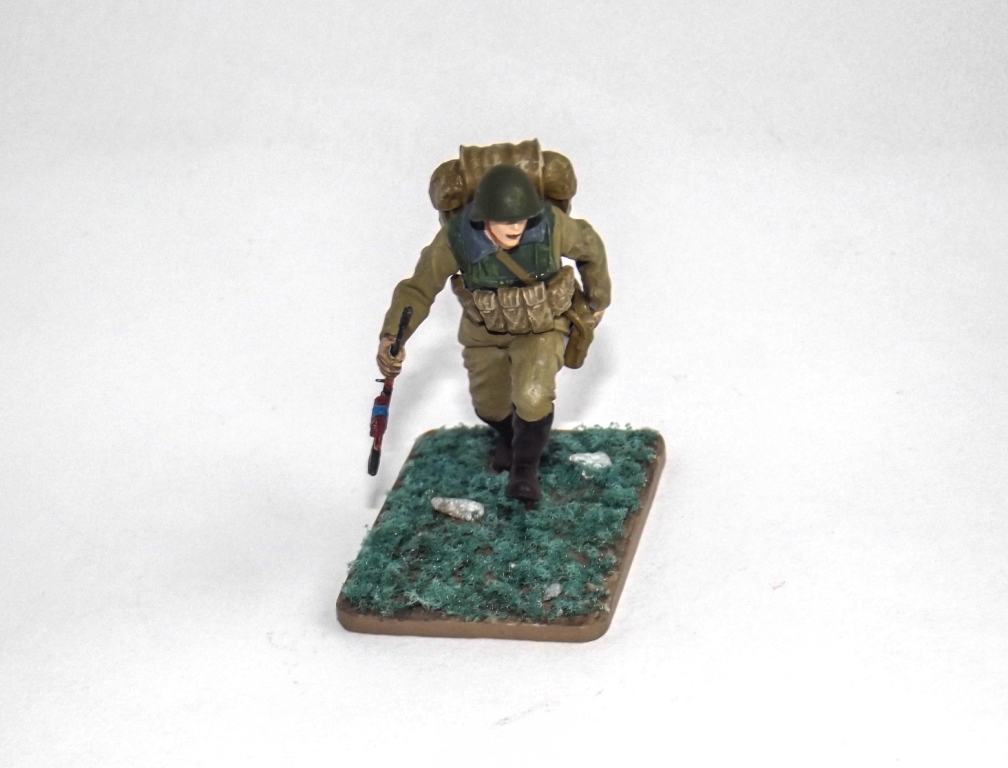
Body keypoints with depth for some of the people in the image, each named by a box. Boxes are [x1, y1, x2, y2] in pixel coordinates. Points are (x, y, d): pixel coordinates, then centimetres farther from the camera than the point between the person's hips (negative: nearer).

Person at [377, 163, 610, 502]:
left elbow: (590, 246, -10)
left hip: (541, 326, -2)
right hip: (485, 331, 2)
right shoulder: (456, 238, -31)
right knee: (489, 404, 17)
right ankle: (509, 436, 53)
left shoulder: (551, 224, -31)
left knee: (532, 395, -23)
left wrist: (599, 298, 6)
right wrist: (391, 338, -40)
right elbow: (418, 288, -23)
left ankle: (525, 468, 3)